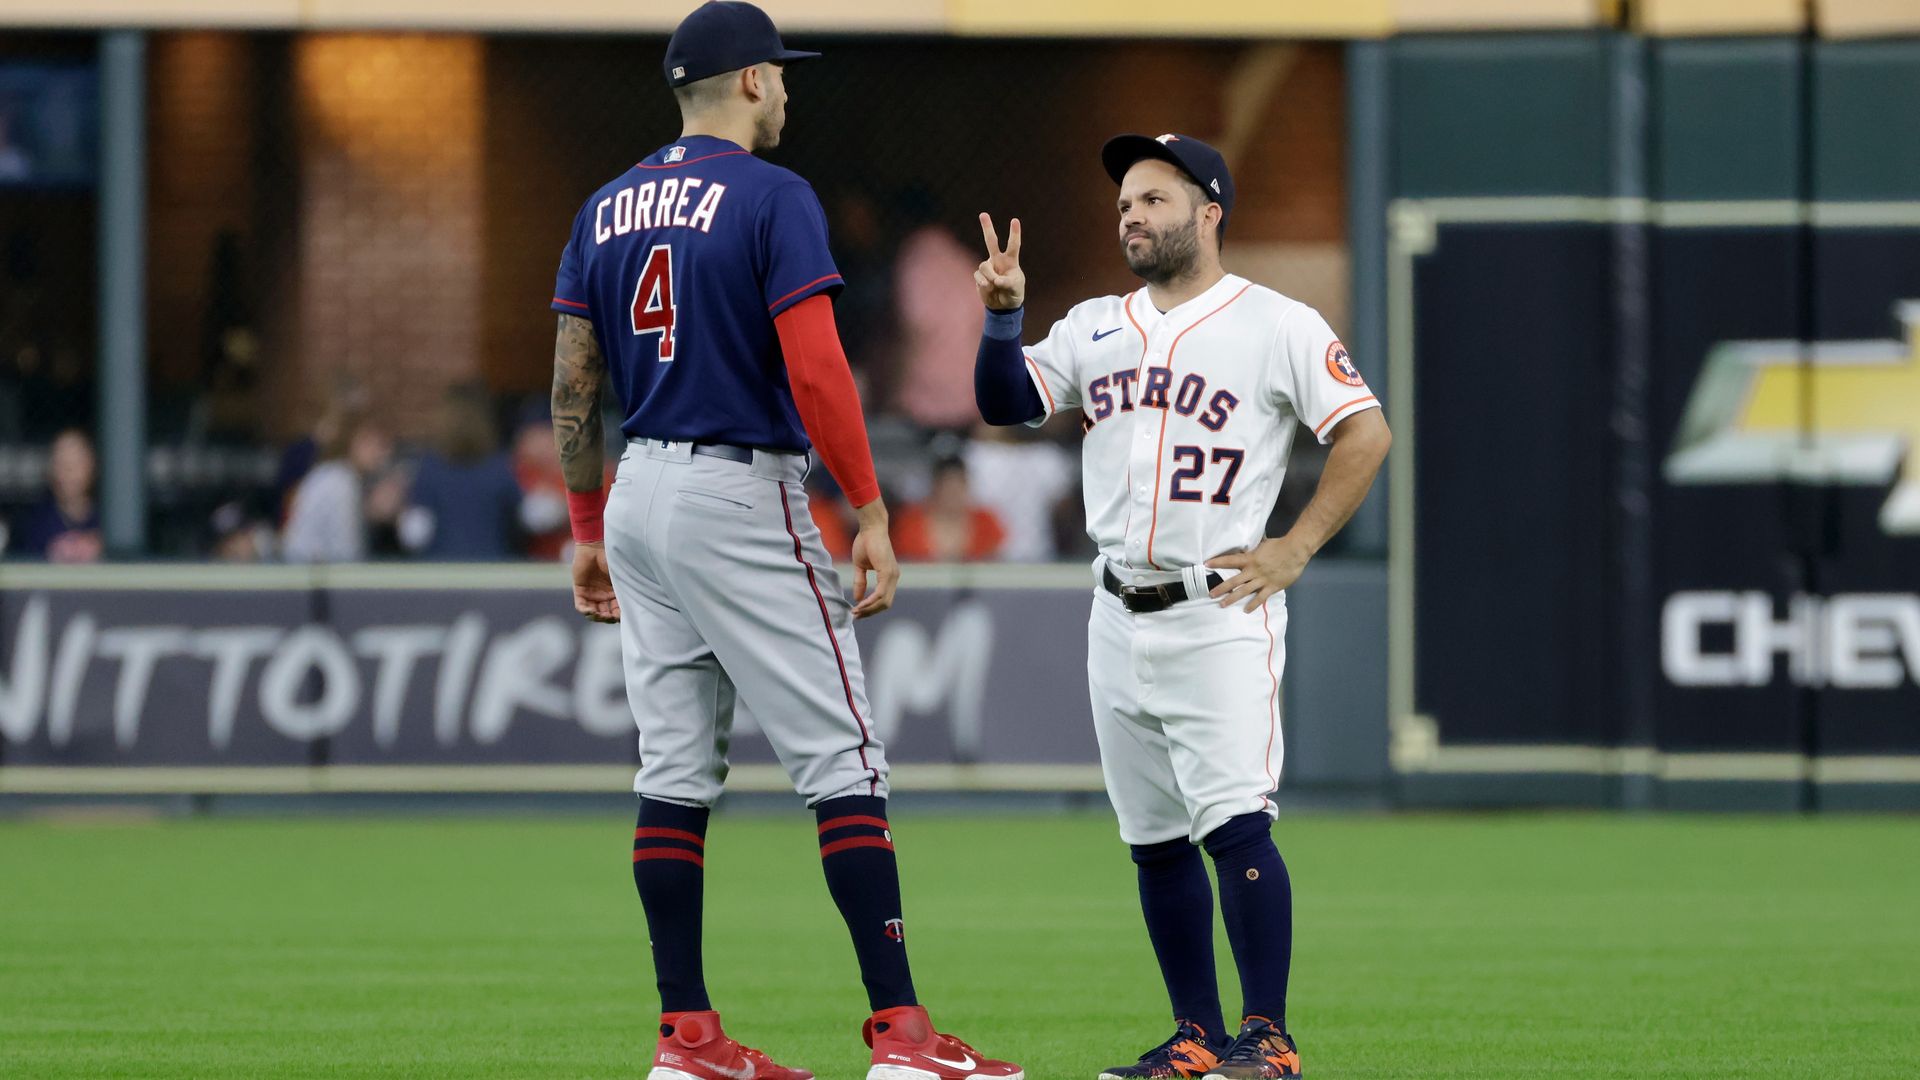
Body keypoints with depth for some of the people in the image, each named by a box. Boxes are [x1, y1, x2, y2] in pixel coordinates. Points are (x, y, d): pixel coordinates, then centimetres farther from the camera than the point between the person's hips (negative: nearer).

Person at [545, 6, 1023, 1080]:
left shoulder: (607, 211, 11)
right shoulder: (773, 198, -10)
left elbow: (573, 388, 12)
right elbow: (816, 369, -17)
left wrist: (589, 532, 19)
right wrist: (871, 515, -13)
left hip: (639, 494, 7)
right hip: (740, 503, -7)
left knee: (676, 771, 9)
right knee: (843, 758, -6)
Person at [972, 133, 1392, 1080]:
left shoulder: (1278, 326, -2)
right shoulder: (1096, 328, 14)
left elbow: (1365, 433, -4)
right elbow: (1004, 403, 8)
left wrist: (1293, 550, -9)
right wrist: (1002, 315, -9)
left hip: (1220, 610, -6)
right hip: (1120, 618, 6)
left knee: (1235, 823, -16)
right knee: (1156, 841, 8)